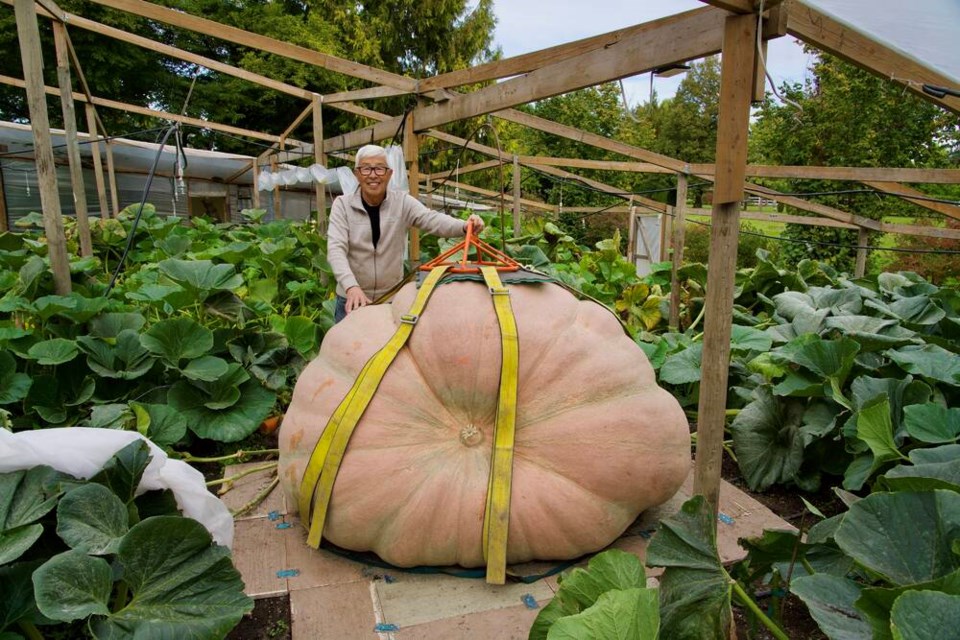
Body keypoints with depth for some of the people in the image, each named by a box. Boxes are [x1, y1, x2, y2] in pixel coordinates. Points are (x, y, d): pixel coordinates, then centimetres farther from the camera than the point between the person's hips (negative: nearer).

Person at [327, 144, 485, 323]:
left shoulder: (402, 202, -3)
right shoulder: (342, 204, -5)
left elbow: (431, 219, -19)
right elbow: (336, 249, -16)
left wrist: (465, 226, -40)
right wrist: (351, 286, -32)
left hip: (392, 298, 1)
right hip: (351, 298, 0)